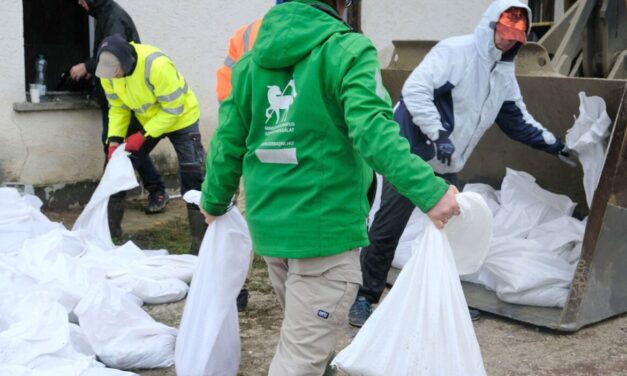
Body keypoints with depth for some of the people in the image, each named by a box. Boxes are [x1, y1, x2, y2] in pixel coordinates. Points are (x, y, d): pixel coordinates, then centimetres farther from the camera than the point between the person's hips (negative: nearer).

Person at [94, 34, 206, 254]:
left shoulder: (158, 65, -37)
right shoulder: (107, 69, -17)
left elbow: (173, 109, -28)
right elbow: (118, 107, -4)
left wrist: (143, 136, -29)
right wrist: (115, 139, -17)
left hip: (180, 118, -6)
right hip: (146, 119, 6)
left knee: (192, 180, -10)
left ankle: (202, 243, -3)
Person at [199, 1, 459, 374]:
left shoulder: (251, 61, 9)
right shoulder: (347, 49, -10)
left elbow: (228, 143, 11)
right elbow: (373, 131, -24)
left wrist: (214, 202, 25)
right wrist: (429, 191, -26)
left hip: (269, 225, 7)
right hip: (326, 225, -7)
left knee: (305, 334, 28)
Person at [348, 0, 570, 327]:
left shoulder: (505, 75, 11)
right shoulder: (454, 51, -15)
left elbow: (519, 121, 22)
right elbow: (415, 90, -25)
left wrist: (554, 144, 18)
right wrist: (438, 134, -29)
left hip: (446, 167, 8)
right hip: (411, 154, -8)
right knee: (387, 230, -5)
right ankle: (364, 299, 8)